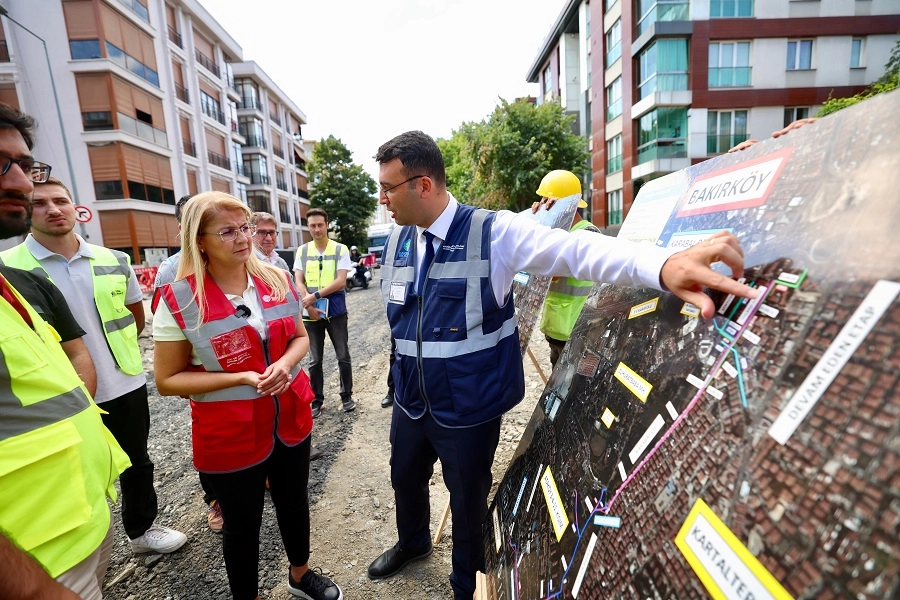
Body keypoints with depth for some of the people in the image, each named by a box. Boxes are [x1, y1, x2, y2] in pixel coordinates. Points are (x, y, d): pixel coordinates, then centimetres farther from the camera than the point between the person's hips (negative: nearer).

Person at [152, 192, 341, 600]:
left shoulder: (278, 281, -4)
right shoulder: (179, 300, -15)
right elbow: (167, 380, -9)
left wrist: (285, 363, -15)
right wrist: (240, 378, -22)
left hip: (291, 418, 4)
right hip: (229, 433, -4)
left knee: (294, 501, 24)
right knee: (242, 523, 17)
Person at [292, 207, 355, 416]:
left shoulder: (340, 249, -2)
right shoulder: (302, 251, 6)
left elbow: (341, 281, -12)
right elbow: (298, 282, -1)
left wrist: (316, 295, -18)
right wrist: (309, 307, -14)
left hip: (336, 311, -2)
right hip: (311, 313, 2)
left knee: (343, 356, 7)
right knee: (314, 360, 10)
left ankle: (347, 396, 23)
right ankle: (317, 400, 23)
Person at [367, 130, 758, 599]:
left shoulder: (491, 232, -19)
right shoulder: (396, 243, 0)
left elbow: (572, 249, -31)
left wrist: (662, 265, -46)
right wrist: (412, 359, 7)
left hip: (468, 409, -6)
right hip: (410, 401, 6)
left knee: (468, 500, 18)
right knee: (405, 477, 28)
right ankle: (412, 542, 63)